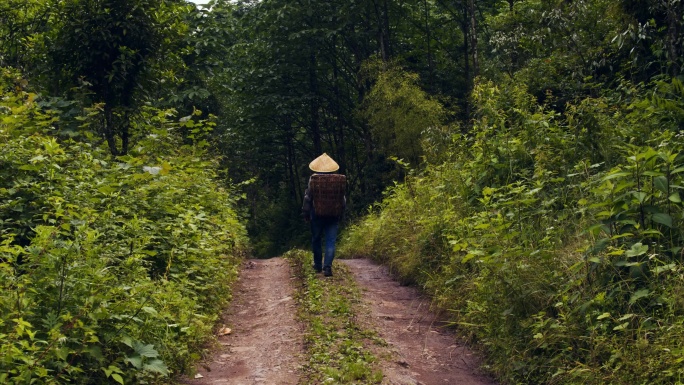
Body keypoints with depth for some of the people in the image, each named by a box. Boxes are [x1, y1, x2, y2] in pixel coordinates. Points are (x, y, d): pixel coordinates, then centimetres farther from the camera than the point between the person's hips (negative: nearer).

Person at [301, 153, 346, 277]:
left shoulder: (313, 180, -9)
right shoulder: (340, 180, -1)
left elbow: (308, 198, -5)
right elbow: (343, 200, 5)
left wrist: (305, 214, 5)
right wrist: (340, 214, 16)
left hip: (317, 215, -1)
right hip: (333, 216, 1)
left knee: (316, 240, 16)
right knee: (330, 241, 2)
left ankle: (318, 265, 27)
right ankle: (327, 266, -11)